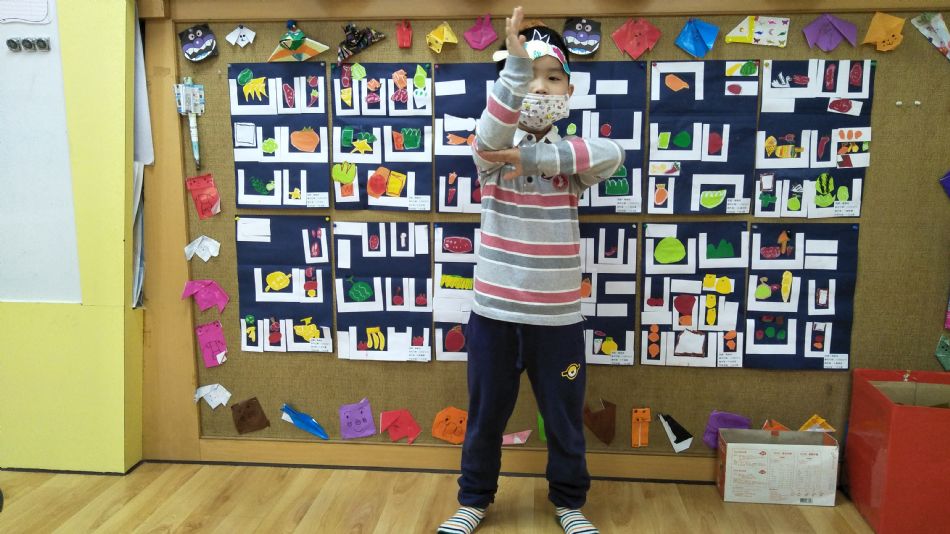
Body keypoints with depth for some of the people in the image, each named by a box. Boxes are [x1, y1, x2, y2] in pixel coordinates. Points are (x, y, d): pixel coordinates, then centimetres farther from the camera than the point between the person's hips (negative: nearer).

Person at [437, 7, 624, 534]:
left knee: (565, 419, 15)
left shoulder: (569, 154, 0)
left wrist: (532, 159, -26)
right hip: (494, 312, -1)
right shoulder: (492, 153, -4)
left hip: (557, 315, 1)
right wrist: (516, 64, -43)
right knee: (485, 416, 15)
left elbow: (612, 154, -22)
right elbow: (490, 136, -29)